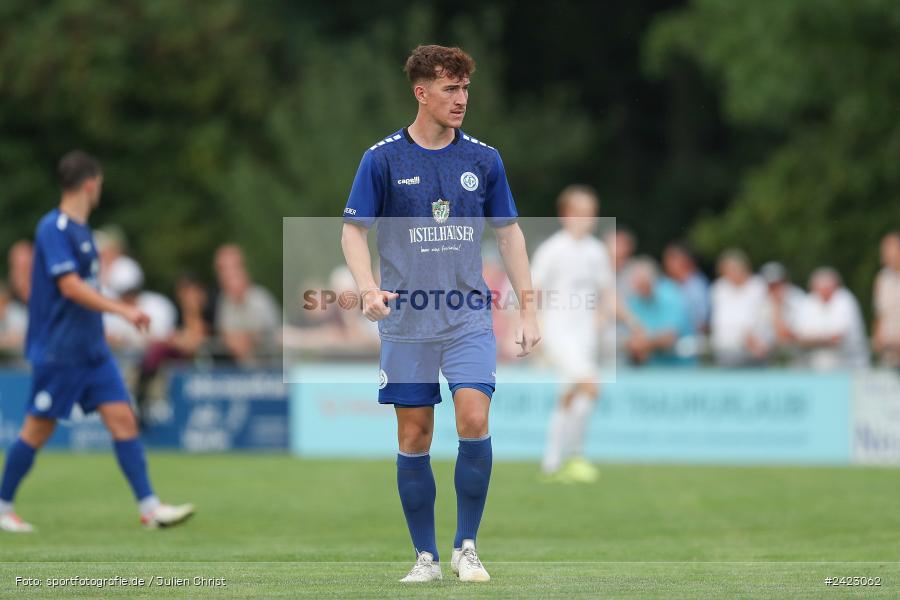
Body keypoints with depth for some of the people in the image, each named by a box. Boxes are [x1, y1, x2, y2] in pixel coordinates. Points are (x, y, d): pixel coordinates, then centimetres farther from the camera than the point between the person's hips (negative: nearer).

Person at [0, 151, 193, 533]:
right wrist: (122, 310, -27)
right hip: (58, 351, -8)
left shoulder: (79, 229, 13)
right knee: (39, 429, 0)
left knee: (123, 418, -1)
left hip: (91, 350, 8)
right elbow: (70, 287, -24)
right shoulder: (54, 228, -15)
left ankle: (149, 508, -5)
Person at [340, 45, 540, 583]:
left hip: (469, 317, 1)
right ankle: (426, 556, 13)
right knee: (414, 438, 1)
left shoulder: (483, 160, 5)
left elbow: (509, 232, 12)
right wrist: (368, 287, -19)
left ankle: (466, 547, -2)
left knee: (474, 419, -16)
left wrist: (528, 307, 7)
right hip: (406, 320, -1)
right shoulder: (384, 159, -2)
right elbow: (354, 231, -1)